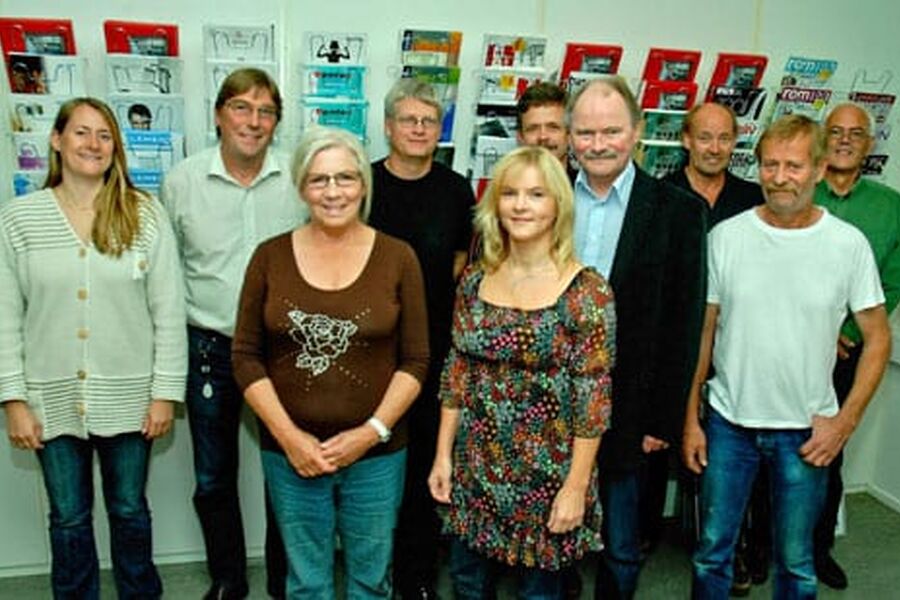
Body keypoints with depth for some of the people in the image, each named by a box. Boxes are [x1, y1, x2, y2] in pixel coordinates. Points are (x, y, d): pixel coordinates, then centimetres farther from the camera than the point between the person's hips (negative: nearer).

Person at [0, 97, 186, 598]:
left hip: (128, 397, 0)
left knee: (130, 510, 16)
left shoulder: (145, 214, -5)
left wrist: (166, 392, -6)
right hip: (53, 399, 1)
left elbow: (169, 312, -5)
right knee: (69, 518, 15)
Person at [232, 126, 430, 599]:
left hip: (376, 453, 0)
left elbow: (415, 360, -2)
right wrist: (288, 436, -9)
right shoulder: (270, 257, -1)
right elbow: (245, 356, 0)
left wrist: (374, 430, -12)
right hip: (290, 453, 1)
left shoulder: (398, 257, -3)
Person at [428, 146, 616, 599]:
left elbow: (593, 396, -13)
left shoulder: (586, 290, -13)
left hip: (547, 473, -4)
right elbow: (456, 372, 6)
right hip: (475, 470, 4)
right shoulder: (474, 280, 1)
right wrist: (443, 455, 4)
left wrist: (576, 487, -13)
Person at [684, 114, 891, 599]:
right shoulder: (726, 236, -5)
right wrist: (690, 419, 1)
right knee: (712, 551, 13)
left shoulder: (849, 244, -6)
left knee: (795, 561, 16)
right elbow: (702, 332, 1)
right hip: (728, 422, 1)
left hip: (806, 431, 0)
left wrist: (845, 421, -7)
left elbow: (877, 337, 1)